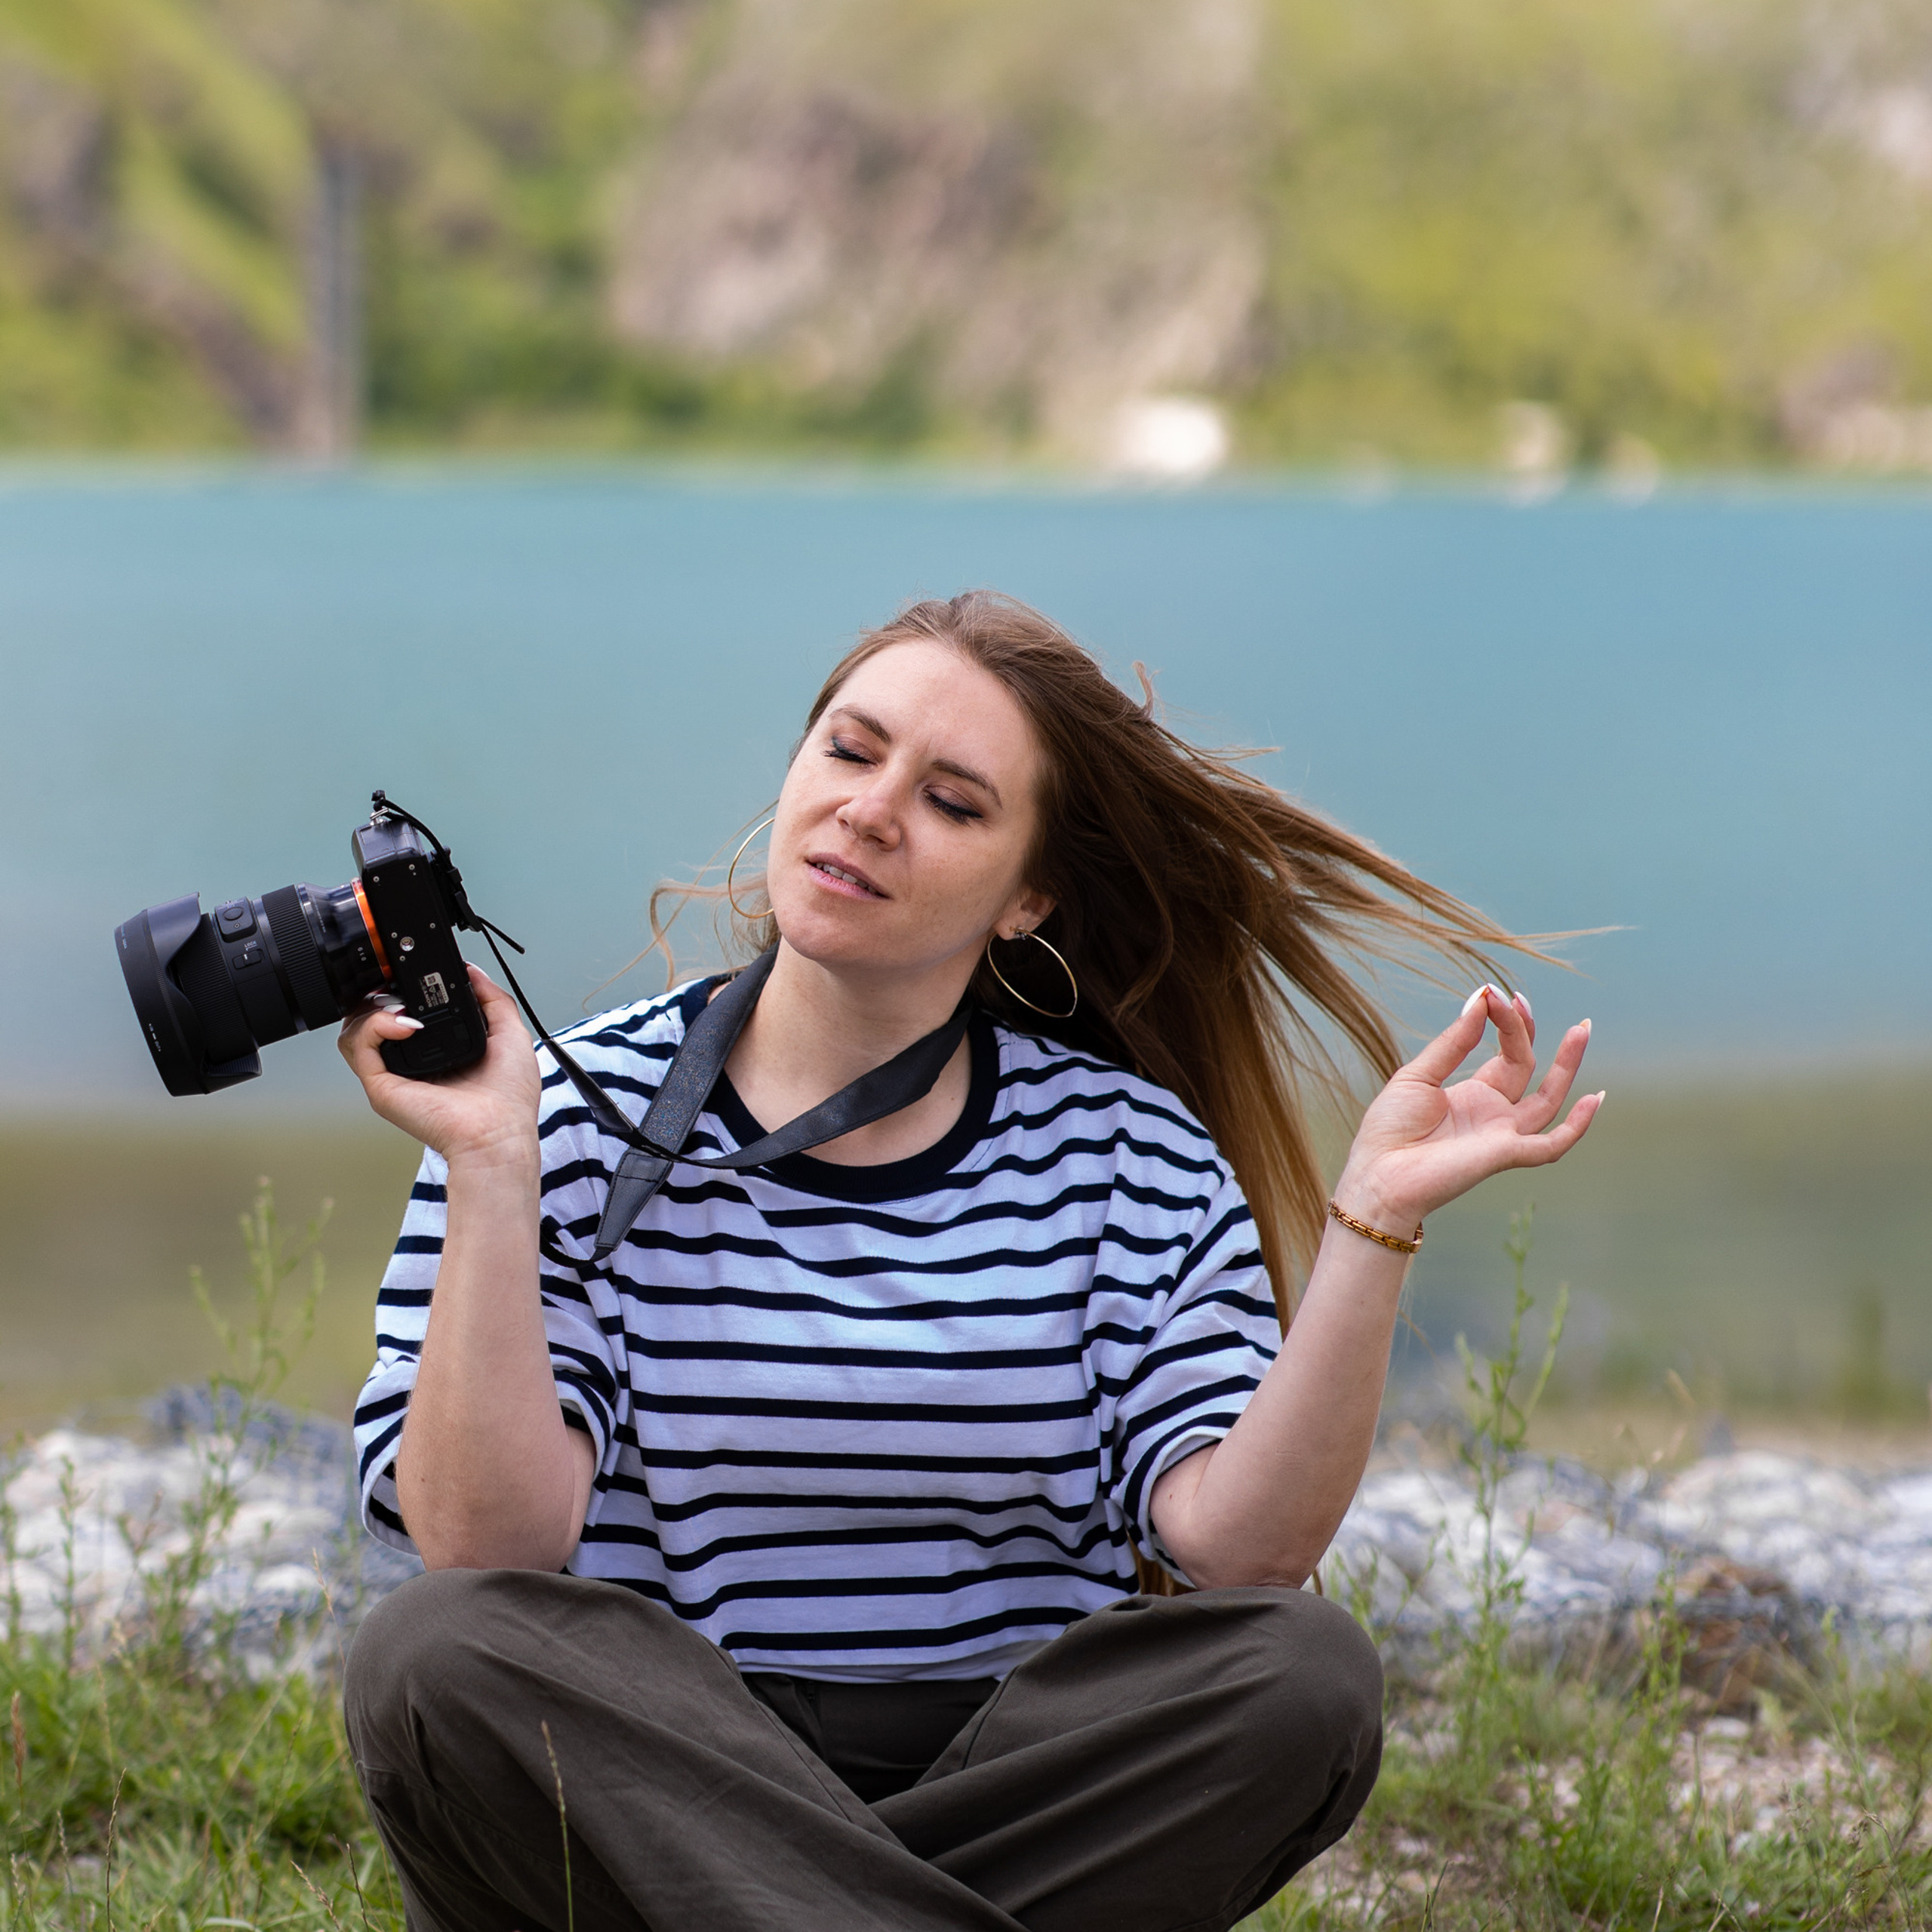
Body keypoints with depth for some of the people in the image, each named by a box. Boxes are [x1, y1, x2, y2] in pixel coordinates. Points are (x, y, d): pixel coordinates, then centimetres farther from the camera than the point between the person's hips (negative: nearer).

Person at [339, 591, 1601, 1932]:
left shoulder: (1127, 1154, 6)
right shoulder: (582, 1118, 1)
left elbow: (1235, 1545, -8)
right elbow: (488, 1551, -12)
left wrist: (1374, 1218, -14)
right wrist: (488, 1170, -19)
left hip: (1026, 1807, 2)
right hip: (648, 1792, -1)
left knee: (1304, 1673, -26)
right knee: (441, 1655, -32)